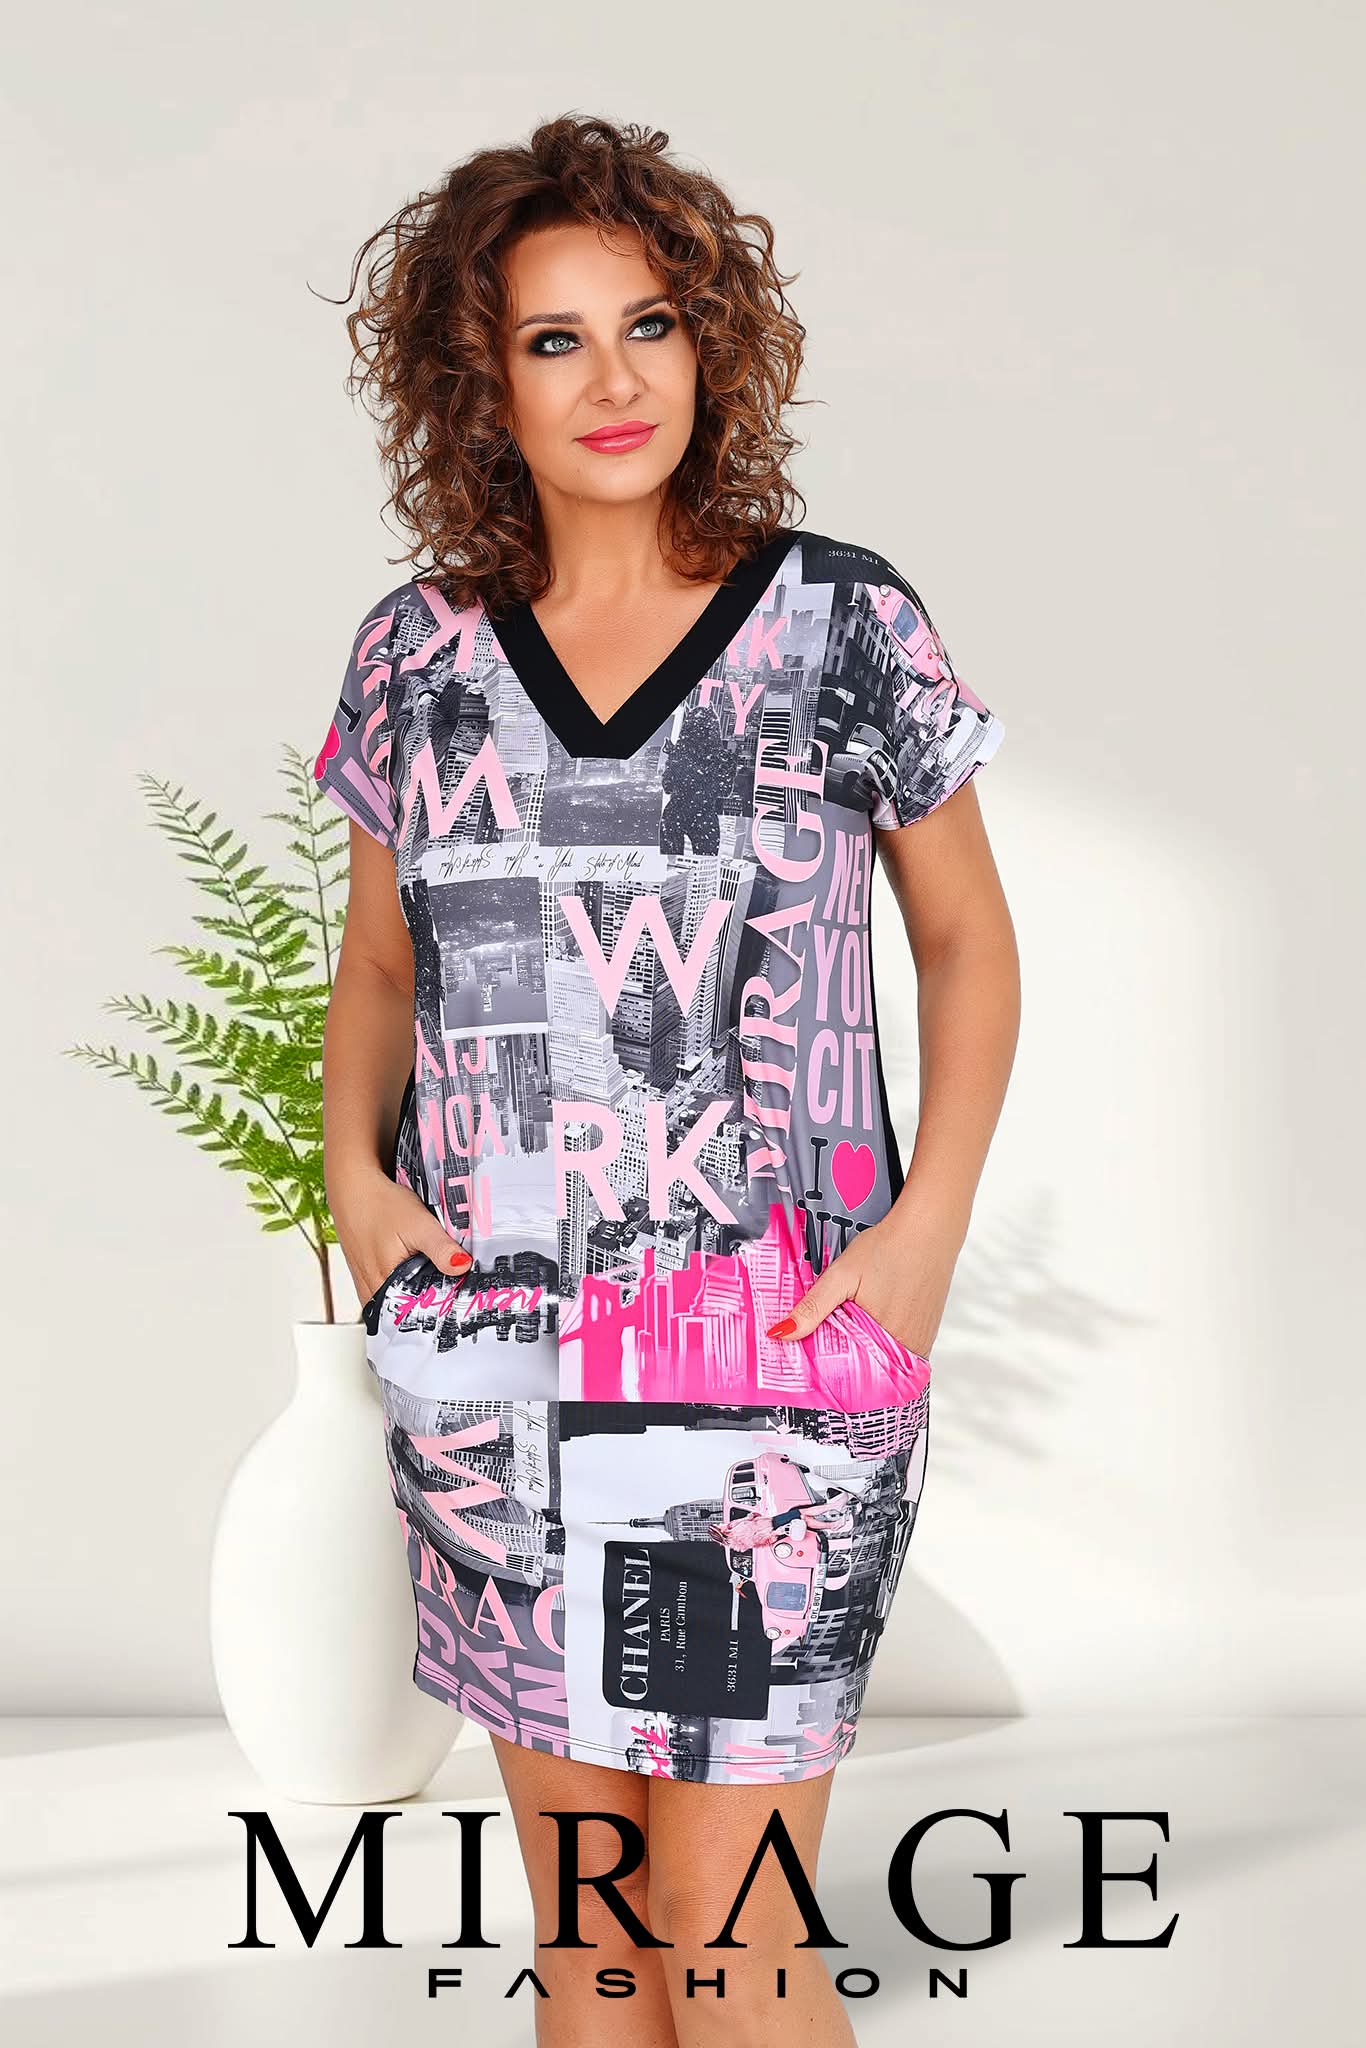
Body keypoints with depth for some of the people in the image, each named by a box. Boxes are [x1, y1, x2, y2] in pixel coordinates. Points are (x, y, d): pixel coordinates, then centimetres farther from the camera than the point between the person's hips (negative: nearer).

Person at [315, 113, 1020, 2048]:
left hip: (771, 1373, -3)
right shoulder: (419, 651, 5)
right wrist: (354, 1167, 0)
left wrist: (929, 1223, -7)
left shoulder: (839, 621, -3)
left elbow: (971, 944, 5)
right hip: (487, 1362, 3)